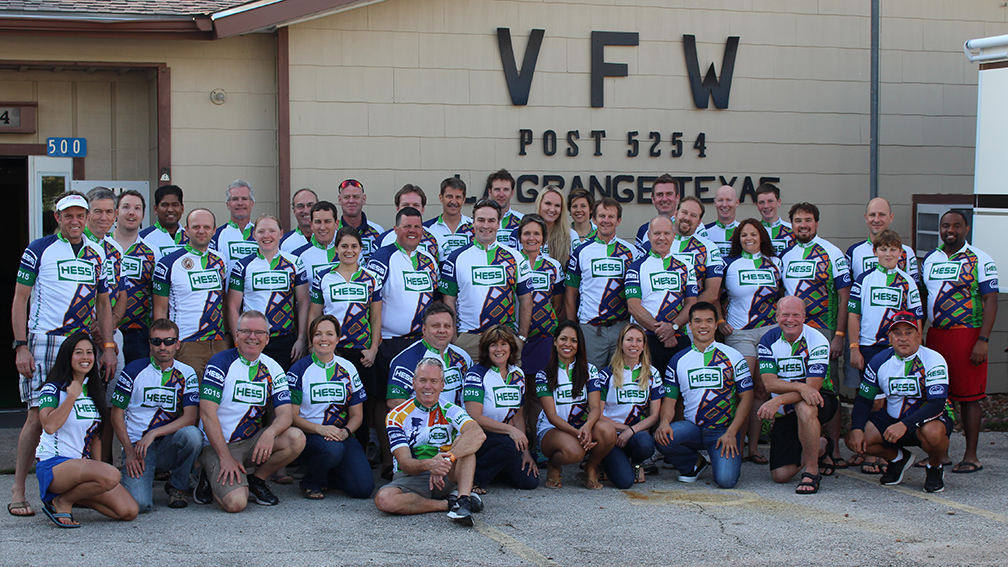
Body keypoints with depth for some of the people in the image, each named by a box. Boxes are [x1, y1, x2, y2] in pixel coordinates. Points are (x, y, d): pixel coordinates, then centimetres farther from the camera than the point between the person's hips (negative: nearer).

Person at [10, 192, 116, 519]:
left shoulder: (97, 254, 15)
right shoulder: (40, 250, 1)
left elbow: (103, 304, 19)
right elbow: (20, 300, -1)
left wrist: (108, 347, 10)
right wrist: (21, 346, -10)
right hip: (43, 343, -5)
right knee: (39, 415, -9)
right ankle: (17, 492, -2)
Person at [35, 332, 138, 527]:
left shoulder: (94, 391, 15)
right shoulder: (53, 390, -5)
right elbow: (49, 426, -24)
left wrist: (97, 464, 10)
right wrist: (72, 396, -17)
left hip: (83, 464, 7)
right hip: (53, 465, -7)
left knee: (129, 511, -11)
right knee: (110, 475, -36)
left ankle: (73, 496, 10)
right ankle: (61, 502, -10)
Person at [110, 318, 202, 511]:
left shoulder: (187, 374, 4)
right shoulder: (134, 370, 1)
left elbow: (190, 417, -8)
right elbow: (117, 414, 3)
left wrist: (153, 433, -20)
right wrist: (129, 451, -9)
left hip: (169, 446, 1)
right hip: (137, 445, -1)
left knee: (192, 434, -34)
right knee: (138, 503, -27)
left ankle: (177, 486, -5)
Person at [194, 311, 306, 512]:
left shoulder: (272, 369, 5)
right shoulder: (220, 363, -9)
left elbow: (285, 414, -4)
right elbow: (207, 413, -14)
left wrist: (270, 433, -28)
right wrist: (225, 457, -21)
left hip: (253, 442, 5)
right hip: (217, 445, -5)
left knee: (296, 439, -22)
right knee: (236, 502, -27)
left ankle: (257, 480, 1)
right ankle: (213, 479, 7)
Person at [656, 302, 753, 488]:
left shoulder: (733, 357, 3)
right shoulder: (678, 360, 8)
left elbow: (746, 397, 1)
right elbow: (669, 400, 6)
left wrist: (731, 433, -12)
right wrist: (664, 422, -18)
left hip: (723, 429, -2)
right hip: (691, 428, 2)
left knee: (726, 480, -27)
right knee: (662, 438, -31)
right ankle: (694, 463, 3)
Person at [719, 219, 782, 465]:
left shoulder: (774, 262, 11)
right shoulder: (729, 264, 5)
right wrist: (719, 322, -1)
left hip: (769, 331, 3)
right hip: (738, 332, -2)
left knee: (761, 390, 2)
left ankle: (754, 447, 7)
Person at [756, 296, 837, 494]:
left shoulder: (817, 341, -15)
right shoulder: (768, 340, -5)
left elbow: (813, 387, -23)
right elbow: (769, 382, -14)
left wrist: (778, 401, -36)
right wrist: (801, 387, -33)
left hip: (819, 402, -4)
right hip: (785, 411, 4)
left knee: (804, 407, -42)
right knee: (781, 475, -5)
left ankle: (811, 471, -23)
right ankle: (820, 447, 26)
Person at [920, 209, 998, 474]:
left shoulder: (980, 260, -4)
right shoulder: (930, 258, 12)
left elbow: (990, 302, -8)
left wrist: (982, 341, -16)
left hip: (967, 334, -5)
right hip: (935, 334, 5)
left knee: (968, 397, -3)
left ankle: (971, 456, 2)